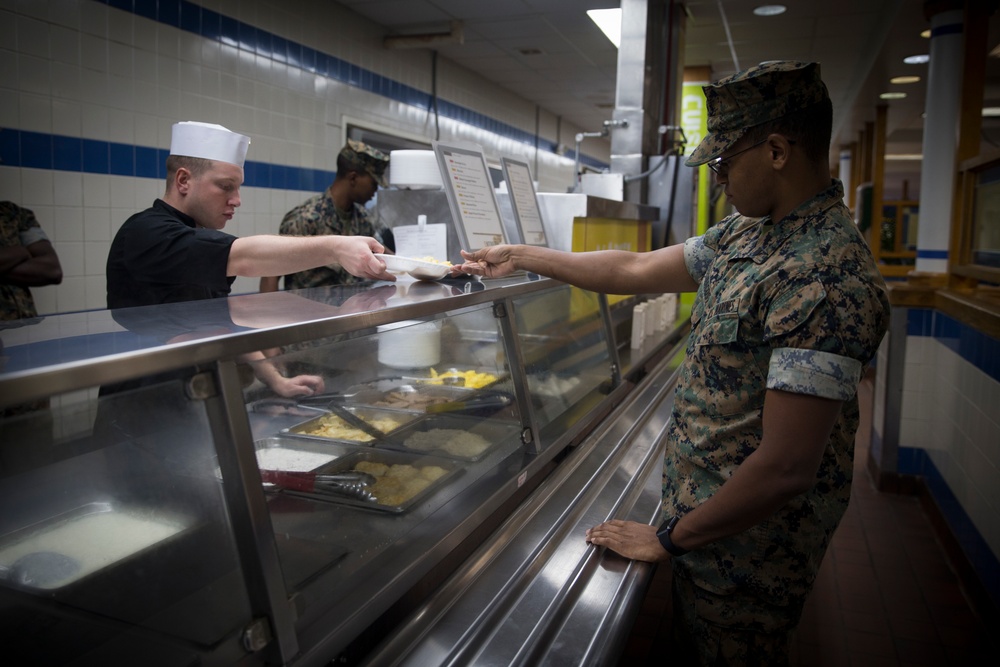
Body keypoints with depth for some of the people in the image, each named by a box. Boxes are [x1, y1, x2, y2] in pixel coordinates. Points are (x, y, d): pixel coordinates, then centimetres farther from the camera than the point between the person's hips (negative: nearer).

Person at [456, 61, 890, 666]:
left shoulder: (824, 276, -29)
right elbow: (635, 270, 10)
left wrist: (670, 538, -18)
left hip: (746, 543, -8)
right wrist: (521, 257, 13)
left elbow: (788, 467, -30)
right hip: (701, 514, 8)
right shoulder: (745, 234, 2)